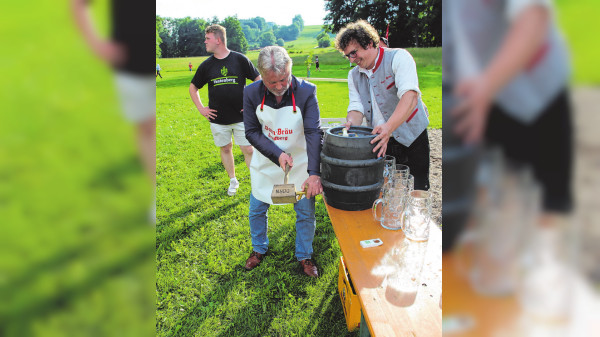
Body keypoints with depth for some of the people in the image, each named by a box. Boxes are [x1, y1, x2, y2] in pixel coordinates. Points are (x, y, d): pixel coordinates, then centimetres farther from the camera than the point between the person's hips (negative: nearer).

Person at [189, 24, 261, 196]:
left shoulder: (240, 59, -4)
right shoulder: (207, 65, 4)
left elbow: (258, 79, 3)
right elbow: (193, 87, 16)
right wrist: (200, 108, 6)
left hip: (241, 116, -3)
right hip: (218, 118, 3)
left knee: (248, 150, -1)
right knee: (225, 149, 13)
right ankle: (233, 181, 30)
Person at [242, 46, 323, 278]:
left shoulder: (306, 91, -22)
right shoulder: (252, 93, -16)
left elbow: (314, 133, -25)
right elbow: (252, 132, -9)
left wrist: (314, 173, -35)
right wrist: (277, 154, -23)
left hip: (300, 163, -1)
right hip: (266, 163, 2)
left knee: (306, 213, 5)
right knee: (256, 210, 14)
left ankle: (304, 256, 30)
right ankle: (259, 249, 41)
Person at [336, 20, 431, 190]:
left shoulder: (398, 57, -11)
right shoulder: (354, 75, 9)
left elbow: (410, 97, -26)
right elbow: (356, 108, 1)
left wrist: (388, 128, -41)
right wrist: (351, 123, -23)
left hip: (412, 138, -4)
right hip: (380, 141, 4)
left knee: (417, 193, 2)